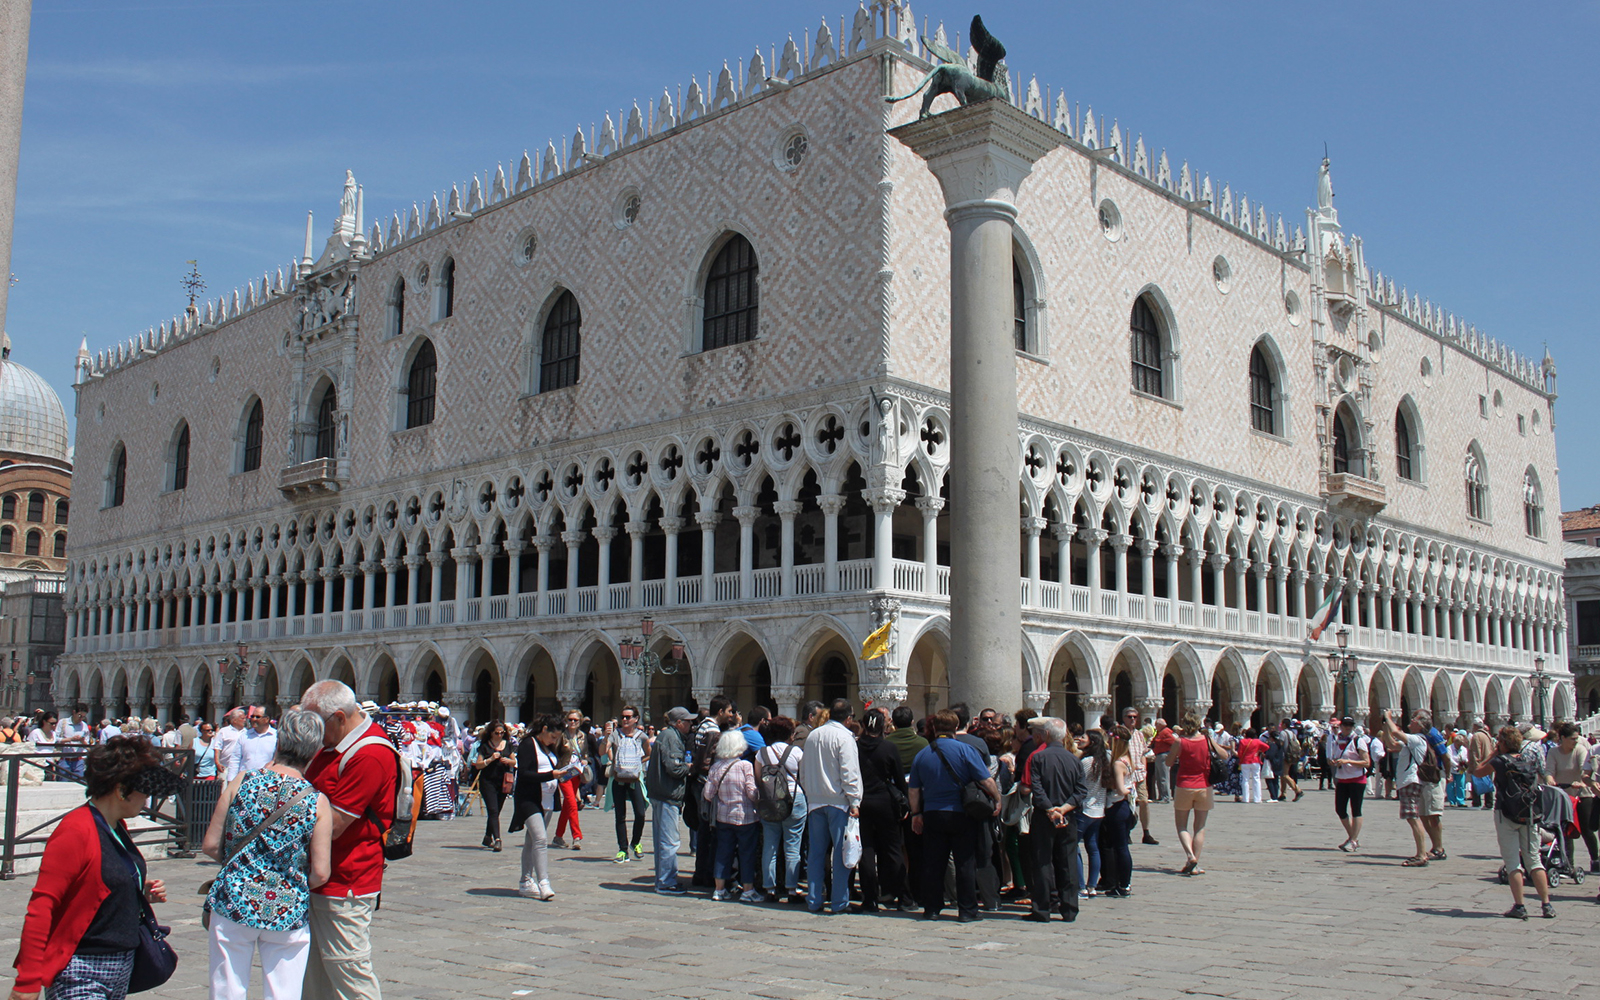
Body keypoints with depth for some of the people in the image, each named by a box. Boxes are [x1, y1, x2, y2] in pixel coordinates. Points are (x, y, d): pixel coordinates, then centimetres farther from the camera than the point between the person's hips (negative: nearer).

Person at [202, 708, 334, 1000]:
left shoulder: (242, 782, -5)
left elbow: (210, 846, -1)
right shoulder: (317, 801, -8)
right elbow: (320, 873, -10)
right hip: (288, 912, -1)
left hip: (233, 902, 1)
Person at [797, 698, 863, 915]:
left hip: (815, 802, 6)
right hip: (838, 801, -6)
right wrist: (854, 802, -13)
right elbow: (849, 773, -14)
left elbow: (803, 770, 17)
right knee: (842, 851, 0)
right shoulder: (844, 737, -9)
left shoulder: (812, 736, 11)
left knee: (816, 851, 10)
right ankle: (839, 902, 0)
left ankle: (814, 900, 12)